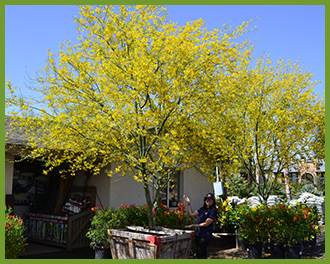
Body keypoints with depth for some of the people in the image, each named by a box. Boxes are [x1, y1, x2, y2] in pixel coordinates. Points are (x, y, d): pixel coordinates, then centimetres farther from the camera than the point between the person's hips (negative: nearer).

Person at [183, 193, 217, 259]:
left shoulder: (213, 211, -10)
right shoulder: (202, 209, 12)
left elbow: (206, 223, -15)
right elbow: (192, 213, 14)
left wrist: (194, 225, -15)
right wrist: (188, 203, 8)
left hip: (206, 236, -7)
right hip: (198, 235, 7)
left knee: (199, 253, -11)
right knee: (202, 253, 13)